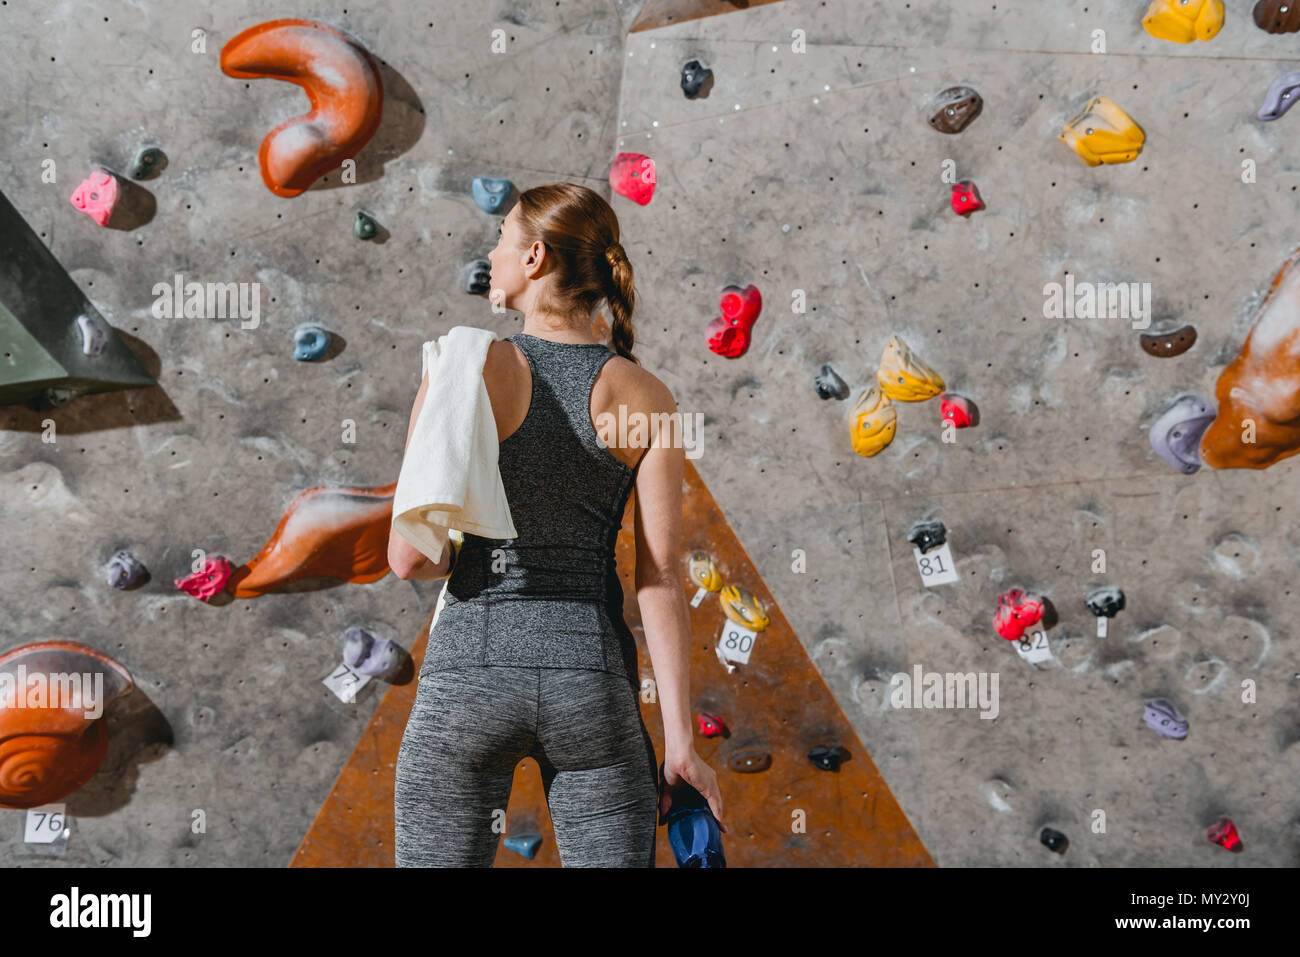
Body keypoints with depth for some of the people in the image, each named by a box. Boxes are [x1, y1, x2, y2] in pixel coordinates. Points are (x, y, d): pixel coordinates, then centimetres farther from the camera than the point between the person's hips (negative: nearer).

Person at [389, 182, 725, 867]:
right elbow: (661, 576, -6)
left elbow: (410, 558, -8)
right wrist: (679, 741, -3)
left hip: (469, 666, -1)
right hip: (591, 671, 2)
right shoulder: (643, 397, -1)